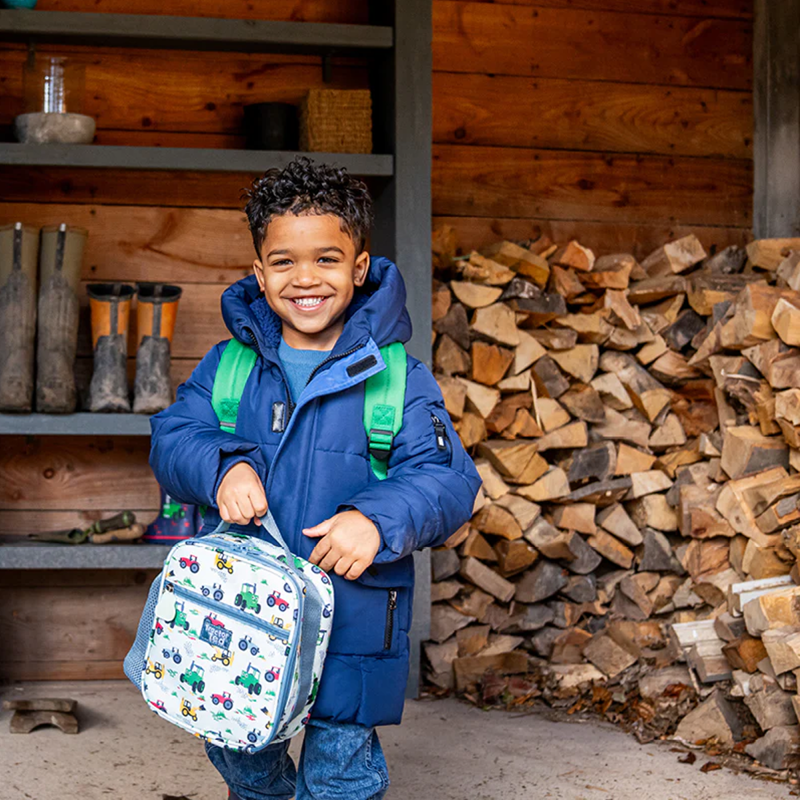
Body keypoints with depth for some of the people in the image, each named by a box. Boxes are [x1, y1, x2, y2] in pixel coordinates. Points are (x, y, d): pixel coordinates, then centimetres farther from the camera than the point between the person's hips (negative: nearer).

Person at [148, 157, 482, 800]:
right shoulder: (227, 367, 3)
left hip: (350, 628, -3)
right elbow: (172, 437, -2)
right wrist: (222, 468, -23)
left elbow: (448, 480, -13)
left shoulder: (400, 379, -7)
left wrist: (379, 518, -32)